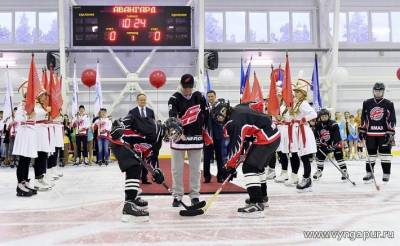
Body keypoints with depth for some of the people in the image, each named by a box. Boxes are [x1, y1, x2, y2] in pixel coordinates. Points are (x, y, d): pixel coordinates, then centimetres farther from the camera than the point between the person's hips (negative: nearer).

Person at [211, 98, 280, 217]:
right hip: (274, 135, 11)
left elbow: (235, 145, -14)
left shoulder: (234, 122, -15)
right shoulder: (238, 109, 14)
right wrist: (245, 152, 23)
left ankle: (257, 204, -18)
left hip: (266, 139, -11)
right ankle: (262, 197, 41)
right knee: (258, 166, 25)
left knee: (249, 168, -12)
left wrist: (230, 166, -5)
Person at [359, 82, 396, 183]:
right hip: (370, 133, 2)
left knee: (385, 153, -2)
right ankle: (369, 174, 15)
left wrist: (390, 133, -10)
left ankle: (386, 174, 5)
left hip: (384, 133, -2)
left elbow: (392, 119, -3)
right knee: (371, 153, 7)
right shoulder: (367, 103, 8)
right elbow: (363, 118, 12)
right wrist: (362, 130, 8)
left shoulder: (389, 104, 0)